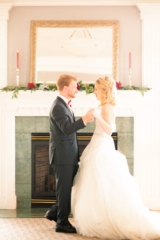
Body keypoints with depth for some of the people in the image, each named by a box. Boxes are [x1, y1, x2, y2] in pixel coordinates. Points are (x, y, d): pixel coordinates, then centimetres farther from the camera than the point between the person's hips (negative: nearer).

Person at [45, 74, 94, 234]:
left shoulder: (64, 105, 16)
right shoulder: (58, 106, -16)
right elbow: (67, 128, -28)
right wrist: (83, 120, -40)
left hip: (68, 155, 10)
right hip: (63, 155, -10)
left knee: (70, 187, 14)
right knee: (65, 189, -1)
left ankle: (55, 213, 26)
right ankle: (62, 223, 9)